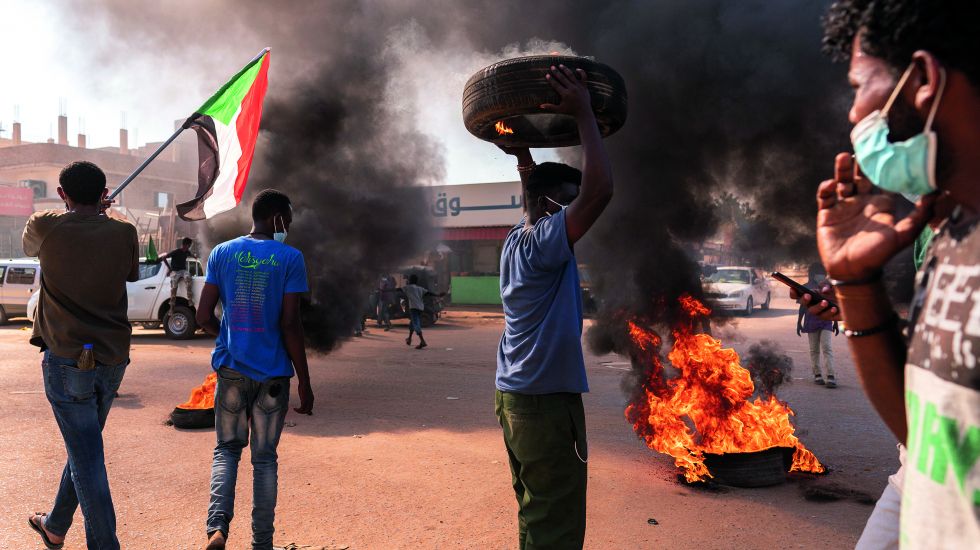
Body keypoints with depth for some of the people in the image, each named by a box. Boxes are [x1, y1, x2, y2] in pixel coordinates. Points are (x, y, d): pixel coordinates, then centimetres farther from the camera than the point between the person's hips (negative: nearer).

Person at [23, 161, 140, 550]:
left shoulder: (47, 227, -8)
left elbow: (29, 244, 16)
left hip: (66, 360, -4)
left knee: (87, 460, -1)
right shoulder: (123, 232, -4)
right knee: (84, 448, 21)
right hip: (113, 361, 4)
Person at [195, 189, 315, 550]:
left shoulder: (222, 253, 3)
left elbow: (204, 317, 2)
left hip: (231, 368, 2)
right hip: (273, 372, -2)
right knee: (265, 457, 10)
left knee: (227, 449, 17)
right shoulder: (290, 258, -7)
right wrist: (305, 383, -5)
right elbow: (290, 324, -12)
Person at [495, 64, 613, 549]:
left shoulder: (515, 241, 10)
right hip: (547, 400, -10)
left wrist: (521, 152, 30)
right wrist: (583, 114, -18)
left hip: (513, 396, 10)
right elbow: (600, 189, -26)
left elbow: (537, 187, 30)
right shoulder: (545, 243, -15)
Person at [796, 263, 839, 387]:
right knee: (814, 350, 6)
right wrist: (799, 323, 3)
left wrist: (835, 323, 13)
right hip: (811, 324, 0)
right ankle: (817, 375, 14)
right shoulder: (806, 288, 2)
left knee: (827, 348, -10)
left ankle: (831, 377, -15)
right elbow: (803, 306, 7)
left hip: (826, 322, 0)